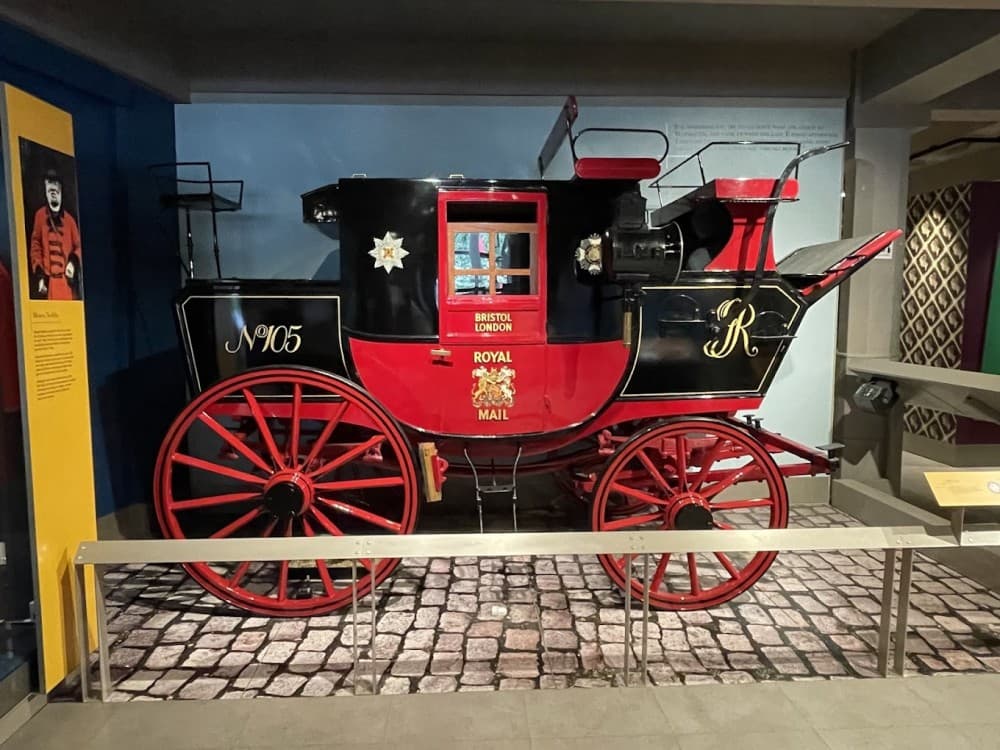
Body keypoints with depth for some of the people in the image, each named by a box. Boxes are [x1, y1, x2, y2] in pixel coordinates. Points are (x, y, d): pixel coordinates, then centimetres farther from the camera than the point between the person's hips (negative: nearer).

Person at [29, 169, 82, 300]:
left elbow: (78, 246, 14)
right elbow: (35, 246, 6)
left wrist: (74, 263, -6)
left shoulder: (69, 219, 10)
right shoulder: (40, 215, 6)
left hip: (67, 281, 2)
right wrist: (39, 275, -3)